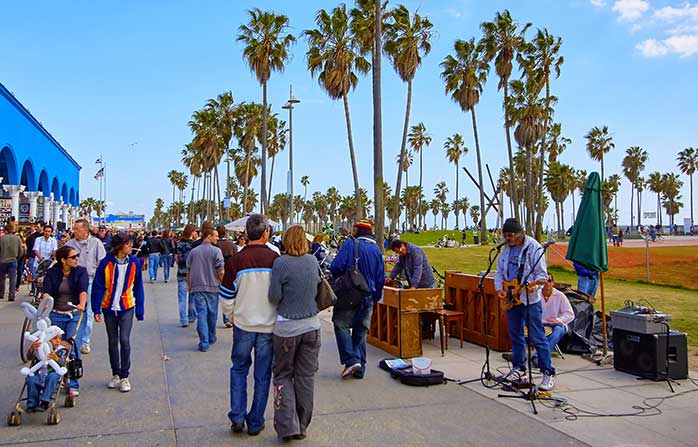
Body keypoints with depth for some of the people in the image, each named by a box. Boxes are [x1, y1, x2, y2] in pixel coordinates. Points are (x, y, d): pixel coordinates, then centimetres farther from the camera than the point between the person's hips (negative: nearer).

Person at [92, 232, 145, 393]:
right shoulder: (106, 262, -9)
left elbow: (138, 287, 1)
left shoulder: (134, 262, -5)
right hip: (109, 308, 1)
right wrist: (96, 309, -7)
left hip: (127, 308, 0)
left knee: (124, 340, -7)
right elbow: (98, 287, -4)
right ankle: (116, 374, 27)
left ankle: (124, 377, 6)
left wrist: (140, 311, 2)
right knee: (113, 342, 11)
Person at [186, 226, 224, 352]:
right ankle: (211, 338, 30)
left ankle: (204, 343, -5)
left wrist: (189, 286, 20)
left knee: (201, 314, 0)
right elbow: (221, 272, -12)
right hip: (212, 287, -2)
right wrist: (221, 283, 5)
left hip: (197, 287, 2)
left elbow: (188, 271, 9)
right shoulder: (216, 251, -8)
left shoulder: (193, 251, 4)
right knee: (212, 313, 14)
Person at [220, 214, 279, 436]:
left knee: (239, 369, 20)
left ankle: (237, 416, 15)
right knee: (262, 375, 11)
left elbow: (226, 294, 0)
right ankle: (255, 423, 19)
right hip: (268, 326, 0)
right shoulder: (276, 259, -10)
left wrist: (231, 316, 17)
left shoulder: (236, 260, -8)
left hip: (243, 324, 1)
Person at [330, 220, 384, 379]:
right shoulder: (376, 249, 9)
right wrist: (375, 297, 21)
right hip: (368, 297, 6)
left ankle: (351, 361, -8)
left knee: (341, 325, 5)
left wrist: (337, 277, 6)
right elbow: (381, 277, 12)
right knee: (361, 331, 13)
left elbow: (336, 267, -16)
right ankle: (360, 369, 17)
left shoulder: (350, 244, -9)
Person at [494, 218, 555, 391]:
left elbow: (542, 273, -12)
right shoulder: (506, 249, 10)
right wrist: (499, 288, 1)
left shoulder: (534, 247, -11)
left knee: (537, 337, -5)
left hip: (530, 299, -7)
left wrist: (533, 287, -29)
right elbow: (499, 271, 15)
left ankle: (548, 373, 3)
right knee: (515, 336, 14)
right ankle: (519, 369, 27)